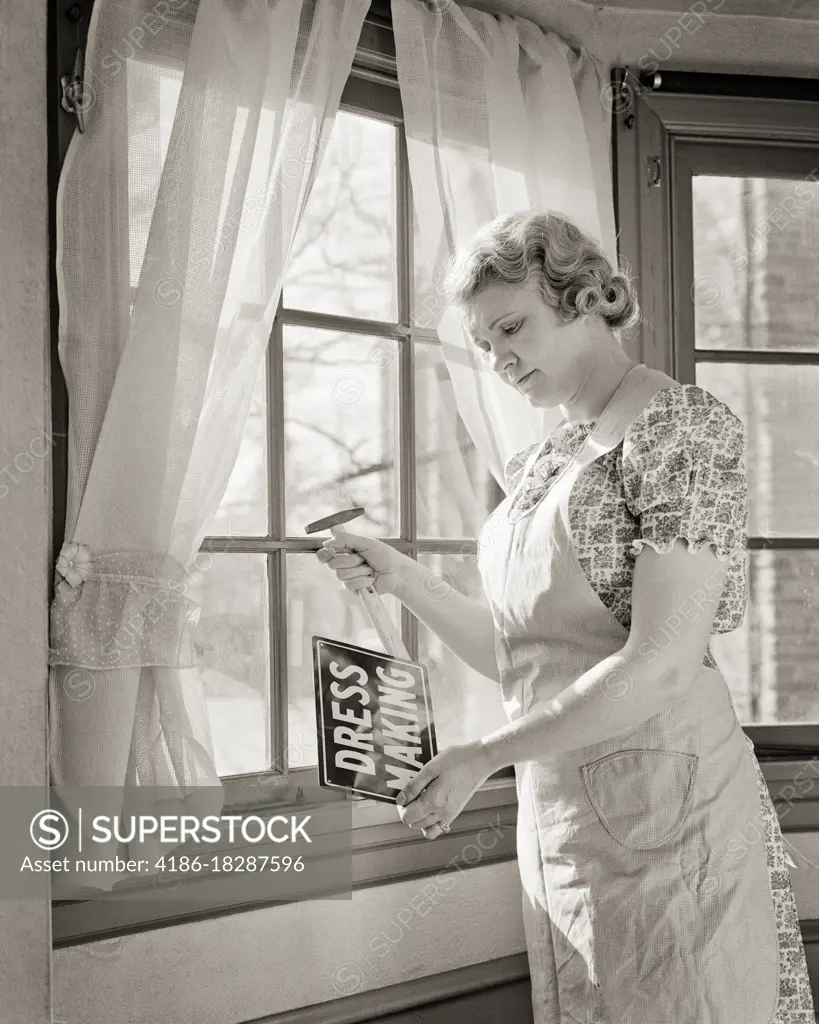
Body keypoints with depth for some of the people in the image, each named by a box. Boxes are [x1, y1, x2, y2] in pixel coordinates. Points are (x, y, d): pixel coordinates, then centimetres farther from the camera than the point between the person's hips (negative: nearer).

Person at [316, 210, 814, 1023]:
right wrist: (403, 582, 5)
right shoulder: (534, 467, 14)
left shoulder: (682, 425, -9)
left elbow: (661, 664, -18)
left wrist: (483, 757, -16)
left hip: (661, 795, -7)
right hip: (553, 805, 7)